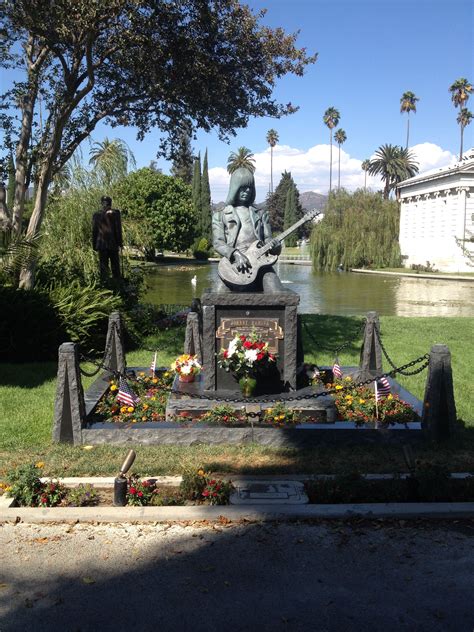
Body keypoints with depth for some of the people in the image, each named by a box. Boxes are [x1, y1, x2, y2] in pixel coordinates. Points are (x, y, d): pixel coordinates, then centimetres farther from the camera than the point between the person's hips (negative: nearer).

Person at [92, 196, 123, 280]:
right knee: (115, 266, 6)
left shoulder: (96, 215, 2)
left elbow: (94, 231, 5)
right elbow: (118, 229, -4)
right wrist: (120, 242, 2)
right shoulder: (115, 213, -3)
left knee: (103, 267, 5)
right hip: (113, 244, -1)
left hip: (102, 244, 1)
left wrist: (94, 245, 11)